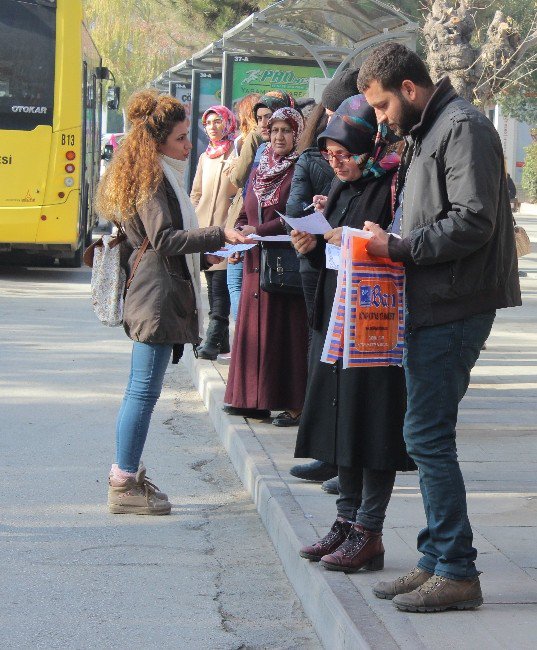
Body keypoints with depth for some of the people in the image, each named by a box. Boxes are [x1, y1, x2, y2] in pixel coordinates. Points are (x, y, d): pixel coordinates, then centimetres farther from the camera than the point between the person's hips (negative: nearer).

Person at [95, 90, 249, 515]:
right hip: (158, 297, -11)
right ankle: (124, 486, -6)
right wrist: (220, 236, -21)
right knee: (144, 391, -8)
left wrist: (212, 253, 24)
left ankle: (126, 474, 18)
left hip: (157, 297, 11)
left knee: (141, 391, 13)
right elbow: (164, 240, -19)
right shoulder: (153, 179, -11)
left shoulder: (159, 177, 20)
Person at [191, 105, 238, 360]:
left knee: (220, 284, -13)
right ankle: (222, 341, 14)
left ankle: (212, 340, -18)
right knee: (212, 287, 8)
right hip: (204, 228, 7)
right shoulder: (205, 157, 19)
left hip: (227, 226, -7)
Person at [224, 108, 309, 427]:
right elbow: (245, 215, 20)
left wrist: (259, 231, -15)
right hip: (256, 263, 7)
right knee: (254, 328, 7)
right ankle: (254, 398, 13)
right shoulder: (259, 171, 17)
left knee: (286, 328, -6)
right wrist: (240, 234, -1)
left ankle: (294, 403, -3)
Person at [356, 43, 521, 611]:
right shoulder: (424, 133, 20)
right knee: (427, 438, 12)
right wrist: (389, 243, 8)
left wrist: (398, 247, -15)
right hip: (430, 306, 10)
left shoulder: (462, 126, -11)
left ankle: (457, 572, -3)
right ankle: (436, 562, 19)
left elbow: (472, 222, -21)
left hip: (453, 308, -10)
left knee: (427, 437, -9)